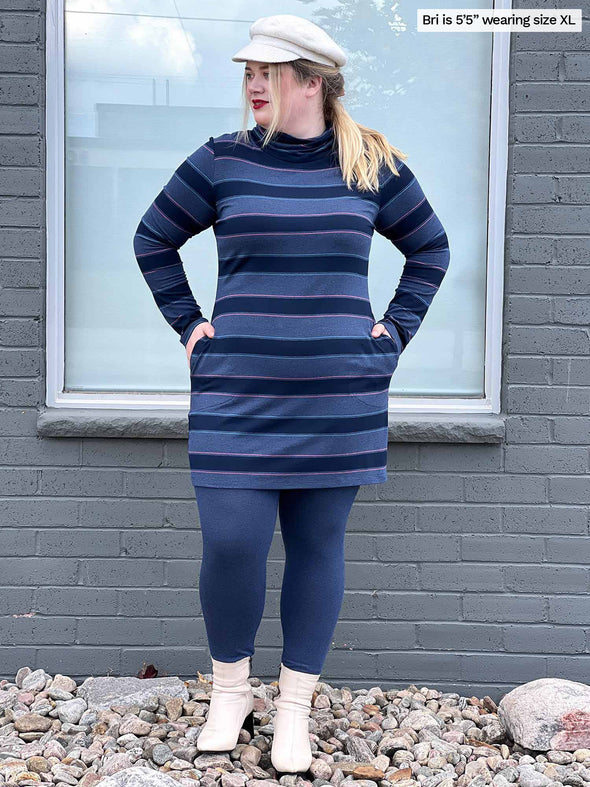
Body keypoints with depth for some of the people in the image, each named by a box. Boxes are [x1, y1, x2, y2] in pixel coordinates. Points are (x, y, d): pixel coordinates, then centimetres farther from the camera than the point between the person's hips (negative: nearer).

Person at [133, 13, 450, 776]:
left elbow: (429, 246, 17)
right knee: (230, 545, -6)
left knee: (318, 547, 7)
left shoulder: (373, 164, 4)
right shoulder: (220, 162, 2)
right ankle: (229, 692, 21)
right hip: (236, 396, -1)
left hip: (339, 399, 1)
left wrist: (395, 328, 8)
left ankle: (294, 708, 23)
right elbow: (152, 239, 14)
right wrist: (188, 324, 6)